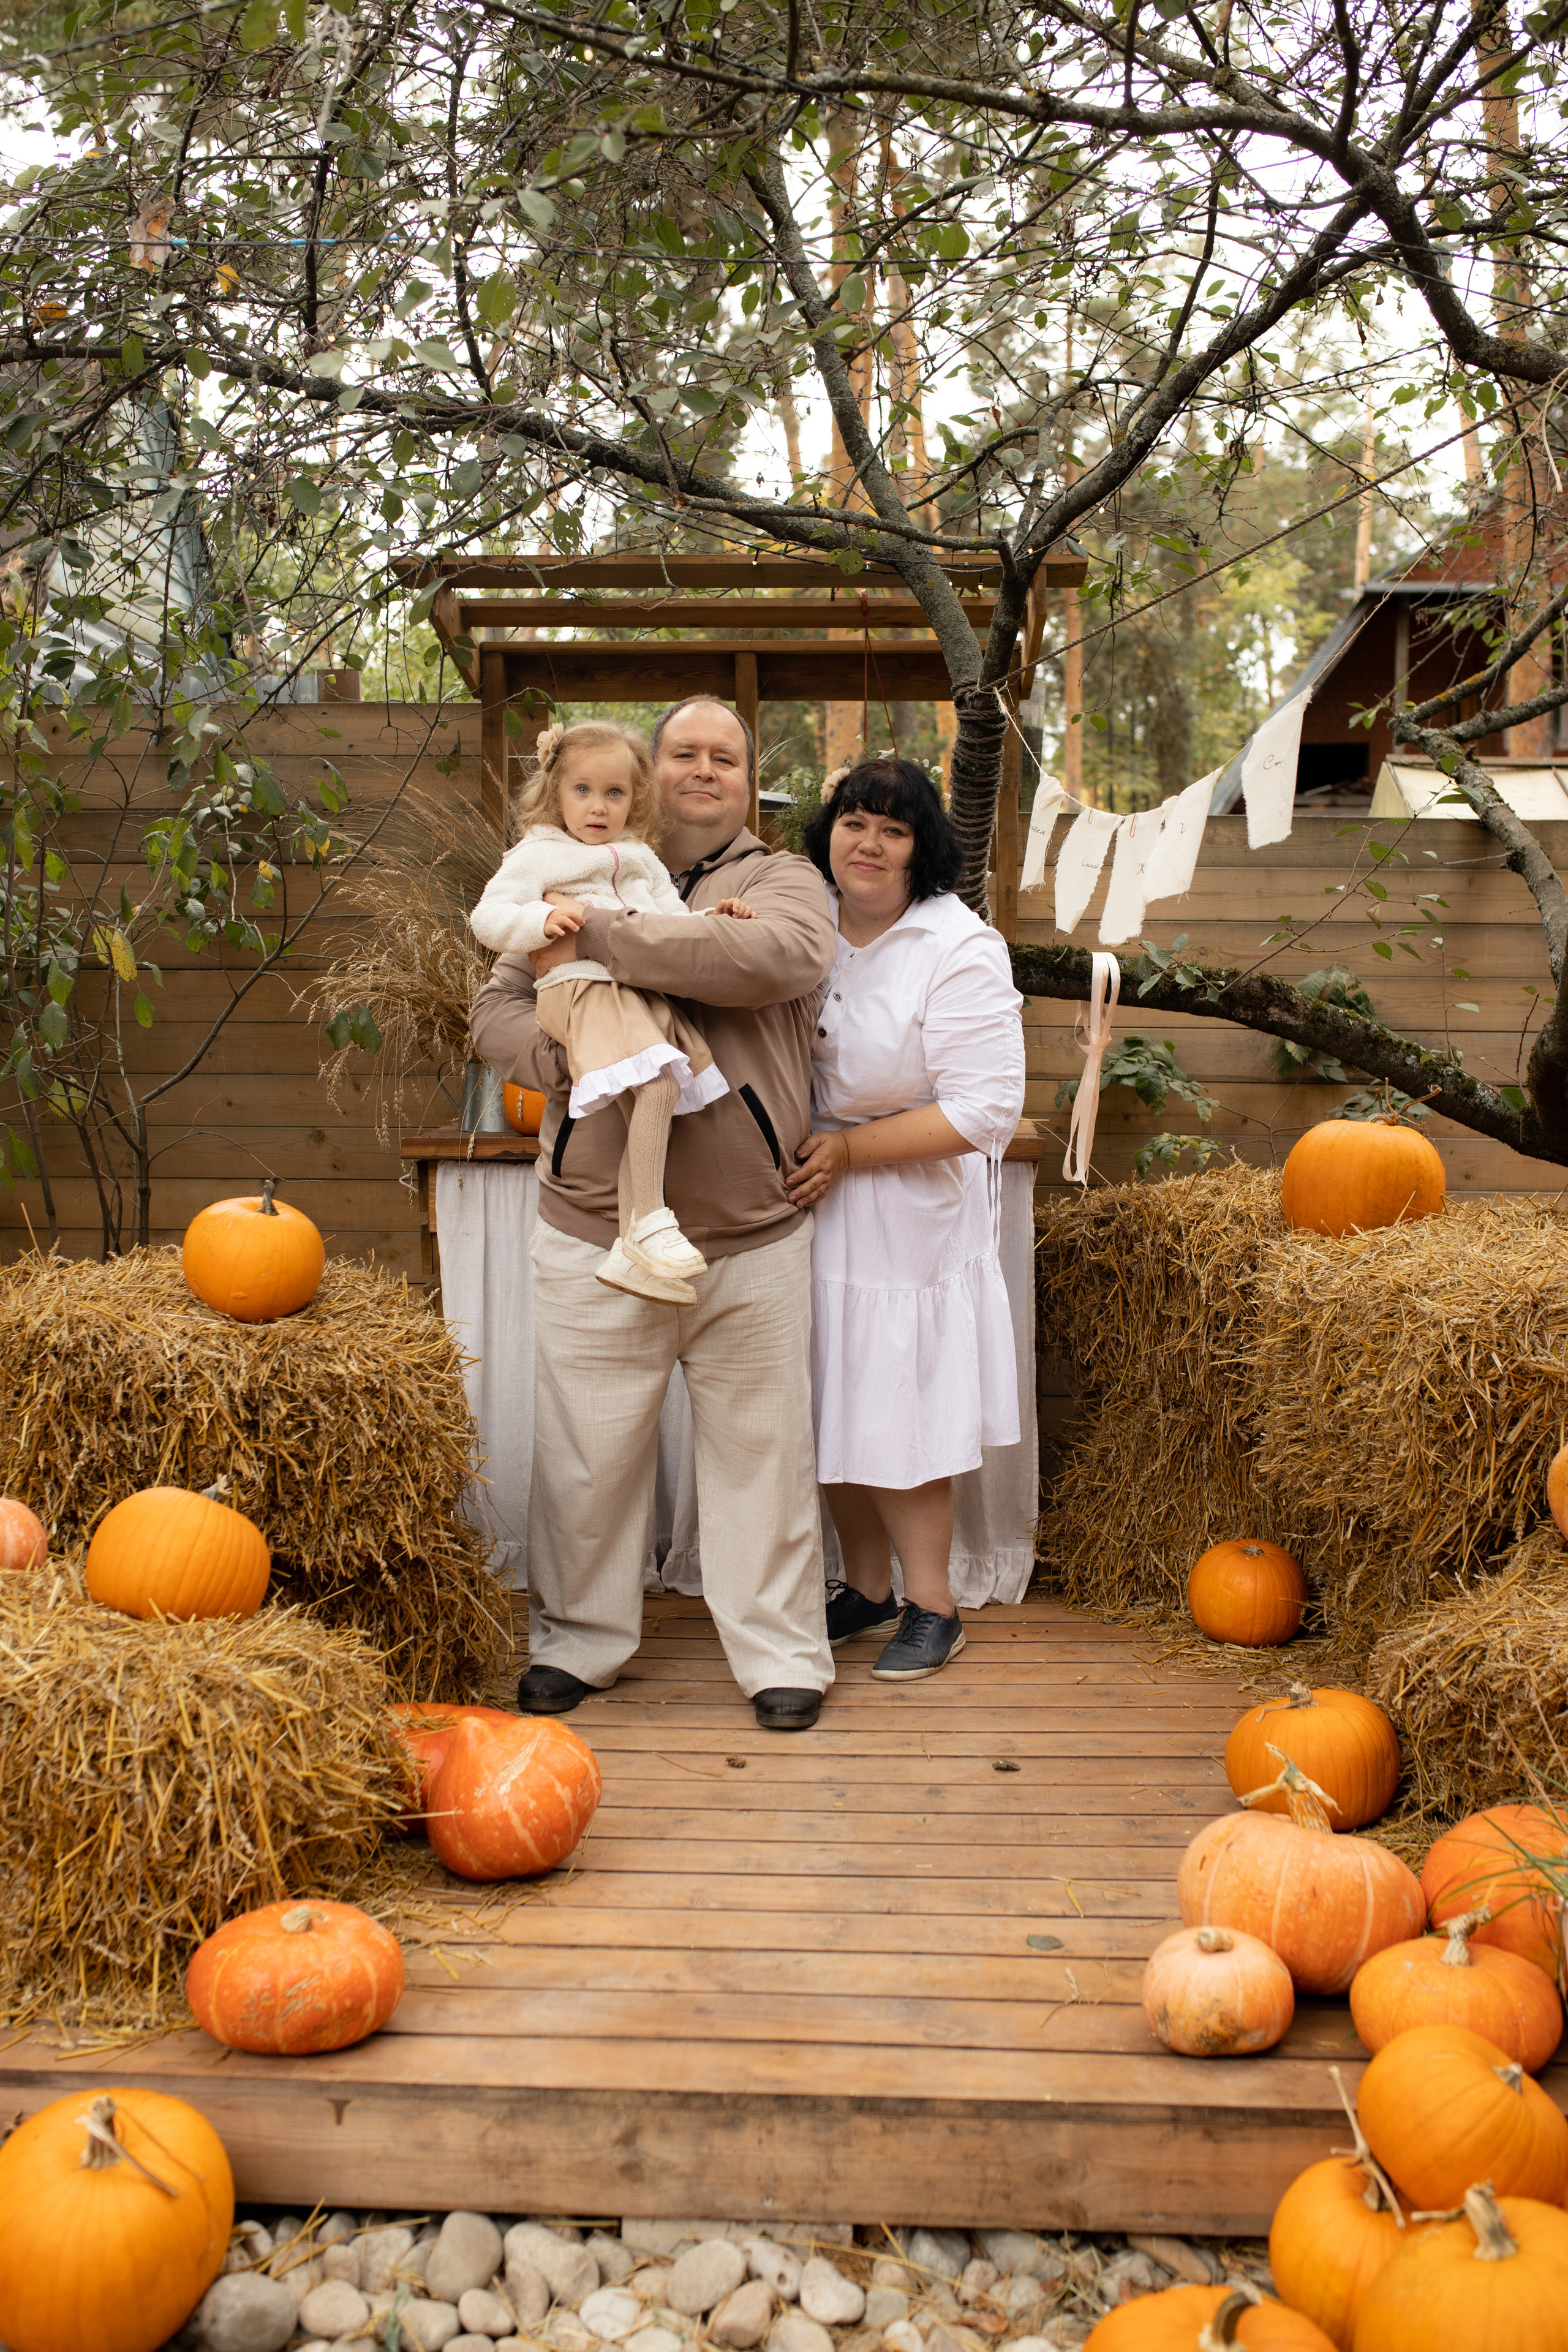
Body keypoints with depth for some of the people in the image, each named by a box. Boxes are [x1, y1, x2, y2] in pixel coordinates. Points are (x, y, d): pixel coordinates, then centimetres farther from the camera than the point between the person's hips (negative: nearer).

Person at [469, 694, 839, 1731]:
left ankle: (783, 1652, 21)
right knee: (586, 1451, 8)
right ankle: (577, 1641, 27)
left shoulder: (785, 882, 5)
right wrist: (568, 1052, -14)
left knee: (762, 1448, 7)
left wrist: (602, 936, -19)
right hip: (594, 1236, 2)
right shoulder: (591, 879, 13)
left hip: (753, 1240, -1)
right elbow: (497, 1013, 9)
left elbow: (773, 958, -20)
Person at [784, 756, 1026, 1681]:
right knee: (836, 1399, 12)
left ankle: (933, 1605, 19)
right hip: (815, 1200, 5)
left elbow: (984, 1111, -18)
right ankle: (868, 1589, 29)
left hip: (912, 1206, -5)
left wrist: (847, 1152, -17)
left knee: (900, 1406, 2)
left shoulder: (961, 950, -14)